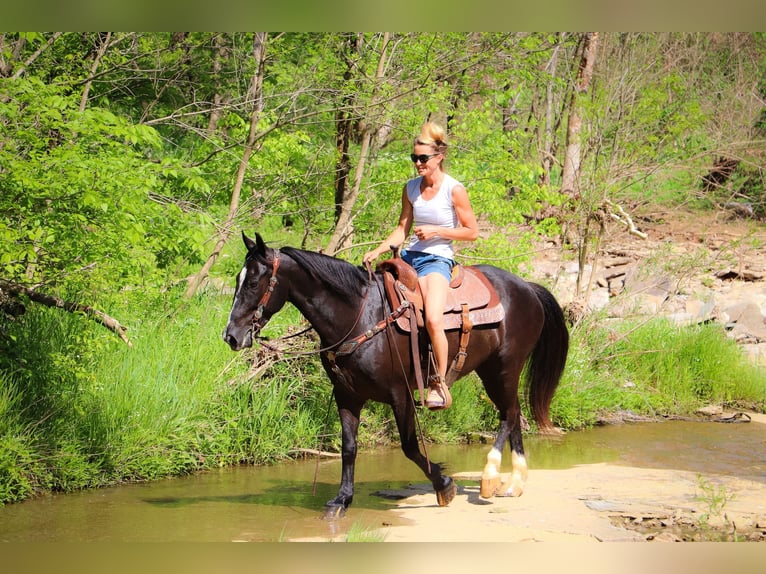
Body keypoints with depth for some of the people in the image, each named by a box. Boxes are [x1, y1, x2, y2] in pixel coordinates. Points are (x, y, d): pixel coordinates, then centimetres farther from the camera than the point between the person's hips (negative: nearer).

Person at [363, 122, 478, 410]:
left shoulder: (454, 190, -7)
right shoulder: (411, 188, 9)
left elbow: (472, 232, -4)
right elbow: (402, 229, 14)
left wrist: (436, 230, -14)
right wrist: (377, 251, -1)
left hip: (438, 259, -6)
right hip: (410, 256, 6)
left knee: (433, 320, -27)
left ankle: (439, 383, -11)